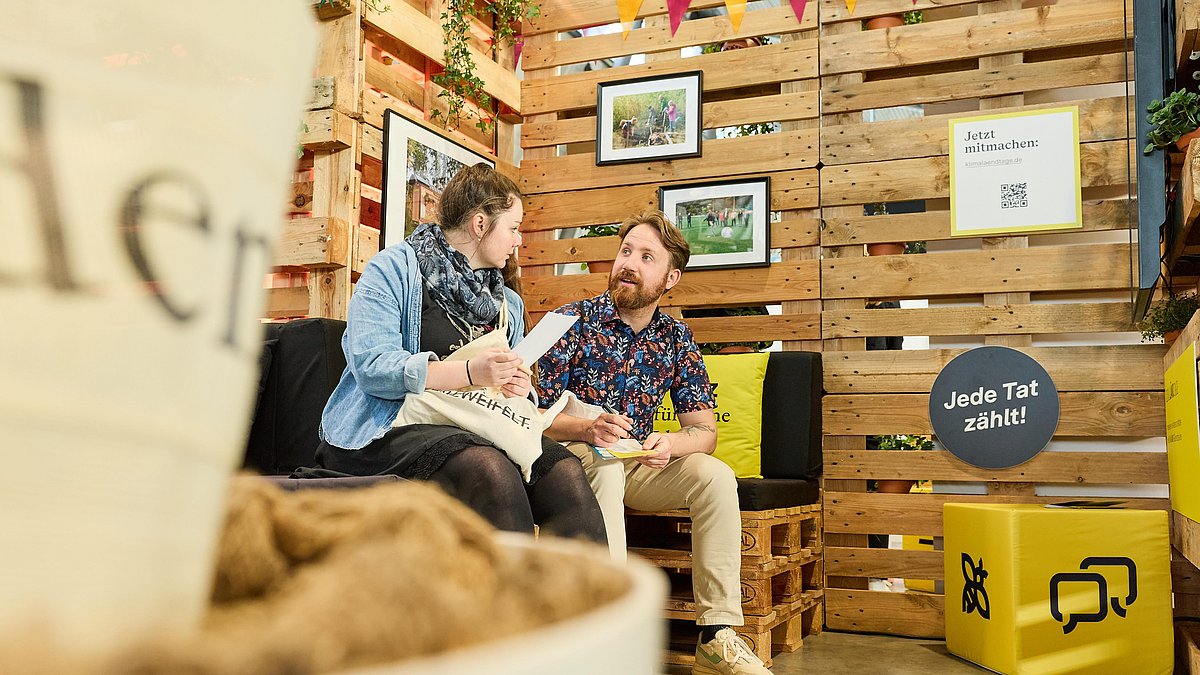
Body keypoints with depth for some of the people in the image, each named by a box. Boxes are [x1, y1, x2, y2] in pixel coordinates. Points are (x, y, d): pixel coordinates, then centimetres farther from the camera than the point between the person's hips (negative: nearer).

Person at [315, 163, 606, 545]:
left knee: (566, 472, -21)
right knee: (490, 470, -34)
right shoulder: (394, 269, -1)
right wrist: (470, 373, -24)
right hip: (388, 431, -5)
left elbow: (511, 384, 24)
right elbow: (371, 366, -15)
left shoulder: (508, 303, 20)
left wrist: (517, 388, -2)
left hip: (473, 431, 6)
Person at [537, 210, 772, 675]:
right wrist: (587, 429, -30)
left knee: (715, 475, -19)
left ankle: (717, 635, -14)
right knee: (606, 468, -35)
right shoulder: (573, 322, -7)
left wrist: (668, 445, -22)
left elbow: (705, 430, 1)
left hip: (637, 464, 4)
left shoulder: (676, 339, 3)